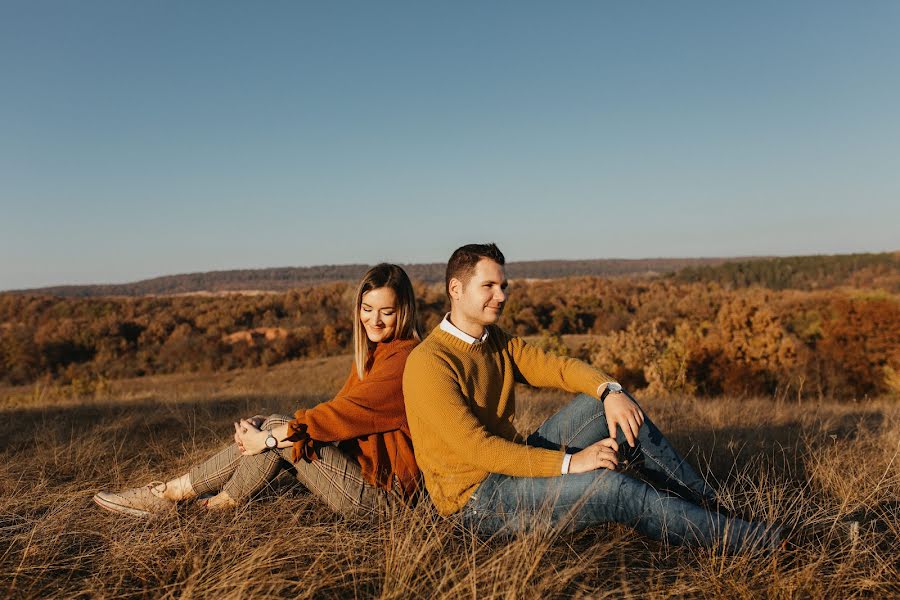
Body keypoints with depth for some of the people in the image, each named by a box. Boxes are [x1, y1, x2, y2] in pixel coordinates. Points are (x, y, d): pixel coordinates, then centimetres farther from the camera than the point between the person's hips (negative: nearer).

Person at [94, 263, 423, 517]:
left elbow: (345, 413, -21)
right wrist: (267, 434, -4)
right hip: (358, 470, 8)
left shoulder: (404, 358, -18)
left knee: (276, 429, -15)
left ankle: (172, 492, 0)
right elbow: (341, 410, 8)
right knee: (270, 429, -5)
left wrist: (270, 438, -15)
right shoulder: (372, 353, 13)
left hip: (377, 489, -8)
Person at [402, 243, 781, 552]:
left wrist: (609, 390, -20)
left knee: (607, 402, -2)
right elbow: (475, 448, -27)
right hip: (475, 498, -8)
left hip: (514, 466, 8)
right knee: (609, 486, -26)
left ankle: (705, 500, 4)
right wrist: (570, 463, -29)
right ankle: (732, 536, -10)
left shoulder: (497, 342, 8)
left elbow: (556, 367, 1)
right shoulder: (429, 363, -20)